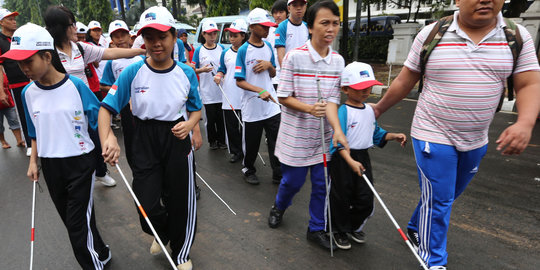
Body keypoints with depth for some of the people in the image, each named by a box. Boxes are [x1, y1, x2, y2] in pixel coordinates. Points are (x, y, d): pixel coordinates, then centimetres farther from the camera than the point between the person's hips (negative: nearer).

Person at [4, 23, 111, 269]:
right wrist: (33, 162, 6)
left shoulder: (76, 86, -13)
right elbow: (36, 133, 11)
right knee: (73, 221, 16)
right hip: (50, 166, 5)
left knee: (79, 224, -1)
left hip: (80, 162, -5)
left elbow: (99, 122, -6)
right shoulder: (28, 93, 2)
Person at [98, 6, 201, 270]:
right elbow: (106, 107, -6)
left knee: (181, 202, 11)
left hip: (177, 142, 1)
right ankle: (162, 234, 40)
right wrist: (107, 138, -25)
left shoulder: (186, 73, -4)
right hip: (144, 144, 0)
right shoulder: (132, 72, -8)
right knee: (148, 208, -1)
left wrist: (189, 124, -15)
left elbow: (196, 109, 7)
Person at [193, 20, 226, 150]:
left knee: (221, 117, 8)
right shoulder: (199, 50, -1)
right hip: (207, 91, -2)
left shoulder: (222, 48, 6)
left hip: (221, 90, 2)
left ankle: (221, 140, 23)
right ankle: (212, 141, 22)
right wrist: (202, 70, -18)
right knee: (211, 118, 4)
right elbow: (193, 70, 1)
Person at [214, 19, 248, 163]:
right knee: (231, 127, 10)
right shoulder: (225, 53, 10)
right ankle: (236, 151, 25)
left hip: (245, 97, -4)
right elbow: (222, 69, 15)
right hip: (229, 97, 4)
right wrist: (218, 76, -5)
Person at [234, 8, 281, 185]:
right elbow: (239, 81, -11)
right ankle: (248, 170, 34)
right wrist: (260, 91, -26)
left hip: (271, 104, 4)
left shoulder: (268, 47, 7)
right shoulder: (243, 50, -8)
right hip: (252, 106, -4)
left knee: (276, 140, 3)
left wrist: (269, 65, -7)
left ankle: (278, 175, 16)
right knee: (251, 143, 10)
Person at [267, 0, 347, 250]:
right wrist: (309, 108, -28)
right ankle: (278, 208, 45)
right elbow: (283, 97, -11)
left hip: (323, 136, 4)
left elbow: (332, 100, -5)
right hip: (296, 134, -3)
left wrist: (337, 129, -21)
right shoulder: (295, 56, -13)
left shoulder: (338, 60, -1)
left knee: (322, 183, 10)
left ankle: (316, 229, 31)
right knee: (293, 181, 11)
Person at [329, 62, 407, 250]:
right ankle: (340, 231, 30)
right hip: (343, 159, -7)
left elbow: (376, 133, 20)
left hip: (362, 157, 7)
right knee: (341, 197, 9)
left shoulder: (369, 110, 9)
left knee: (365, 199, 11)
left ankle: (354, 227, 37)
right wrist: (351, 161, -35)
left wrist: (394, 136, 6)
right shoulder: (343, 111, -17)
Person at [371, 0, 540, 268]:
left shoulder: (518, 36, -1)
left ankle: (416, 228, 46)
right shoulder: (431, 34, -7)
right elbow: (404, 81, 1)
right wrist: (379, 108, 7)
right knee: (437, 200, 2)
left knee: (447, 195, 20)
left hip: (475, 141, 4)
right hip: (433, 136, -4)